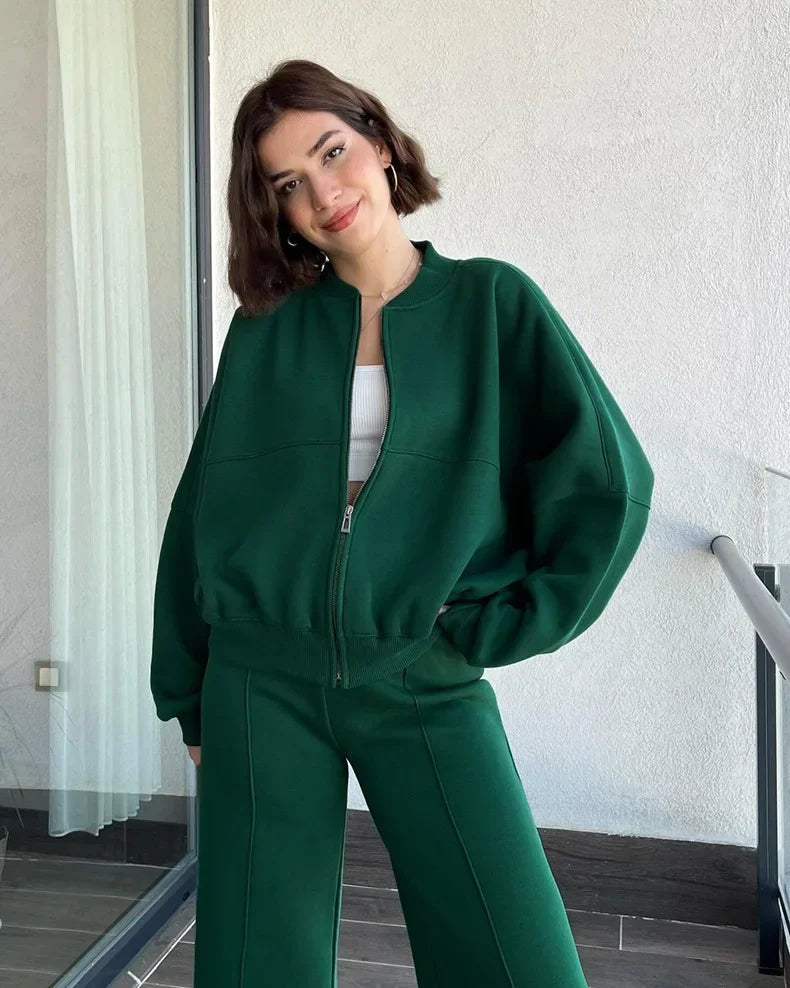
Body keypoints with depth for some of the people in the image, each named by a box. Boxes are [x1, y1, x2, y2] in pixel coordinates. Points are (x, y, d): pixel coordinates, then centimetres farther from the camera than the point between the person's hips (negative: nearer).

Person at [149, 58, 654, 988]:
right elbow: (203, 508, 9)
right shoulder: (265, 327, 5)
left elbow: (607, 483, -4)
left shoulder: (493, 302, 0)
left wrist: (494, 630, -6)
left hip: (429, 690, -1)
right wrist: (189, 698, 10)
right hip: (262, 683, 2)